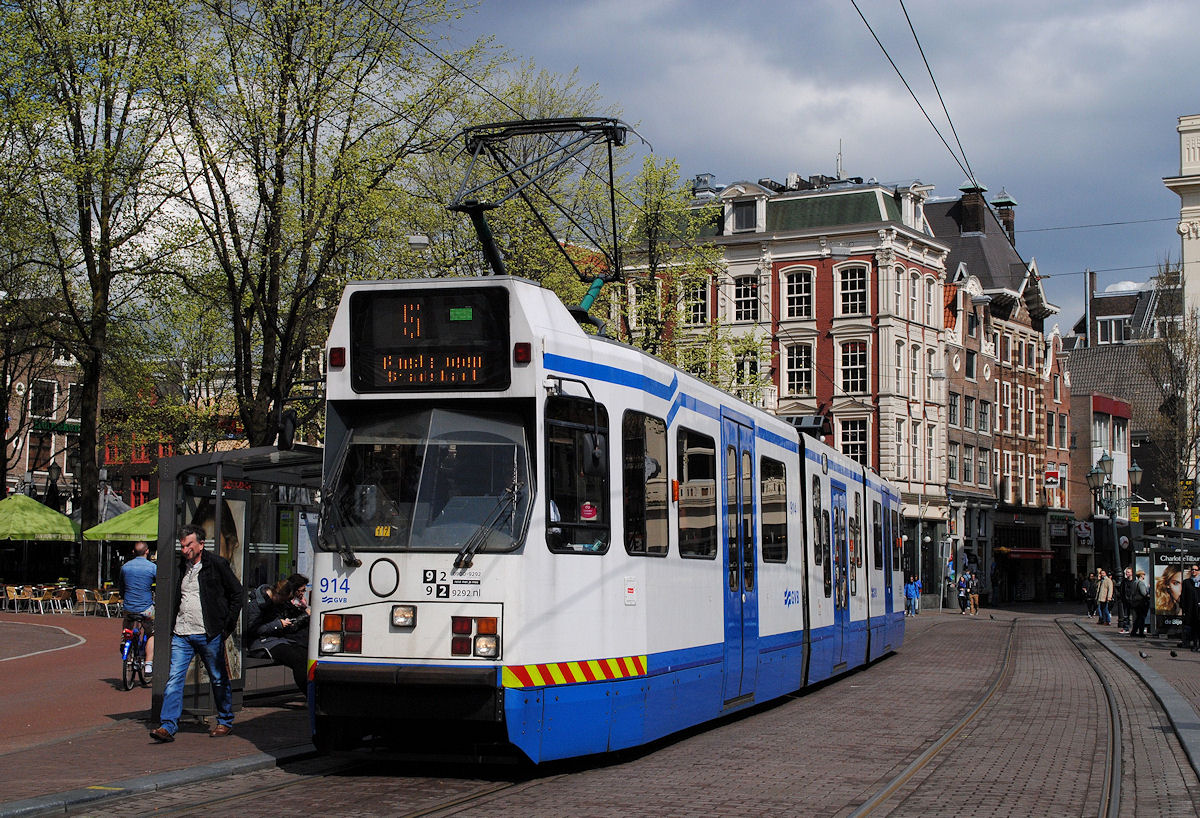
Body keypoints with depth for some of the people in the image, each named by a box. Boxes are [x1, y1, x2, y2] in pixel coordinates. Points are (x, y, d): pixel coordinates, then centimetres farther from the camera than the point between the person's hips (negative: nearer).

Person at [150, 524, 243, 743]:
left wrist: (228, 626, -2)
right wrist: (171, 626, 13)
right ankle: (168, 727, -8)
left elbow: (237, 593, 1)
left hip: (209, 634, -4)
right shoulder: (179, 566, 9)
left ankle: (225, 722, 22)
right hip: (181, 635, 4)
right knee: (174, 679, -6)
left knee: (219, 680, 8)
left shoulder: (217, 564, -5)